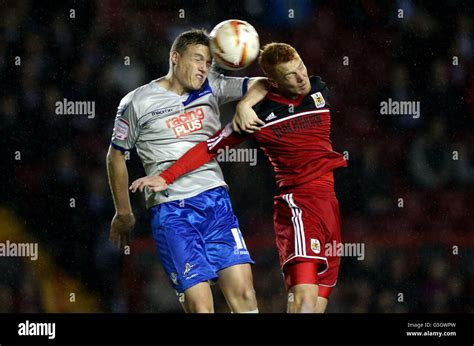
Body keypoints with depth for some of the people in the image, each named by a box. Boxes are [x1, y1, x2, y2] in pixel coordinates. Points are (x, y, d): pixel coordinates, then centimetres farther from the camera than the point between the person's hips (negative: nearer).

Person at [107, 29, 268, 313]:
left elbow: (261, 85, 9)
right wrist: (123, 214, 17)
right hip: (170, 210, -4)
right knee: (199, 305, -14)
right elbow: (116, 156, 13)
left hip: (216, 199, 4)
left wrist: (245, 105, -14)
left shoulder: (211, 87, 11)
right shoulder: (137, 103, 2)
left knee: (243, 292, -8)